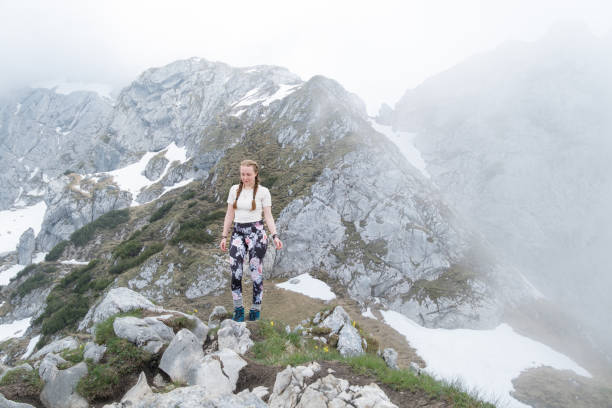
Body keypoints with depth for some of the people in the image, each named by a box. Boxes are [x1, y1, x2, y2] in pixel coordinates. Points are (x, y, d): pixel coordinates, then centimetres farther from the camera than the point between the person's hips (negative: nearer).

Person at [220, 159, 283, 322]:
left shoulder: (263, 191, -2)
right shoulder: (234, 189, 7)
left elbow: (268, 216, -4)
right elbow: (229, 215, 10)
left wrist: (275, 236, -16)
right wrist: (224, 236, 7)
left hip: (256, 232, -2)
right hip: (238, 233, 3)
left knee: (256, 273, 2)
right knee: (235, 272, -7)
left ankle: (255, 310, 15)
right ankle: (238, 309, 7)